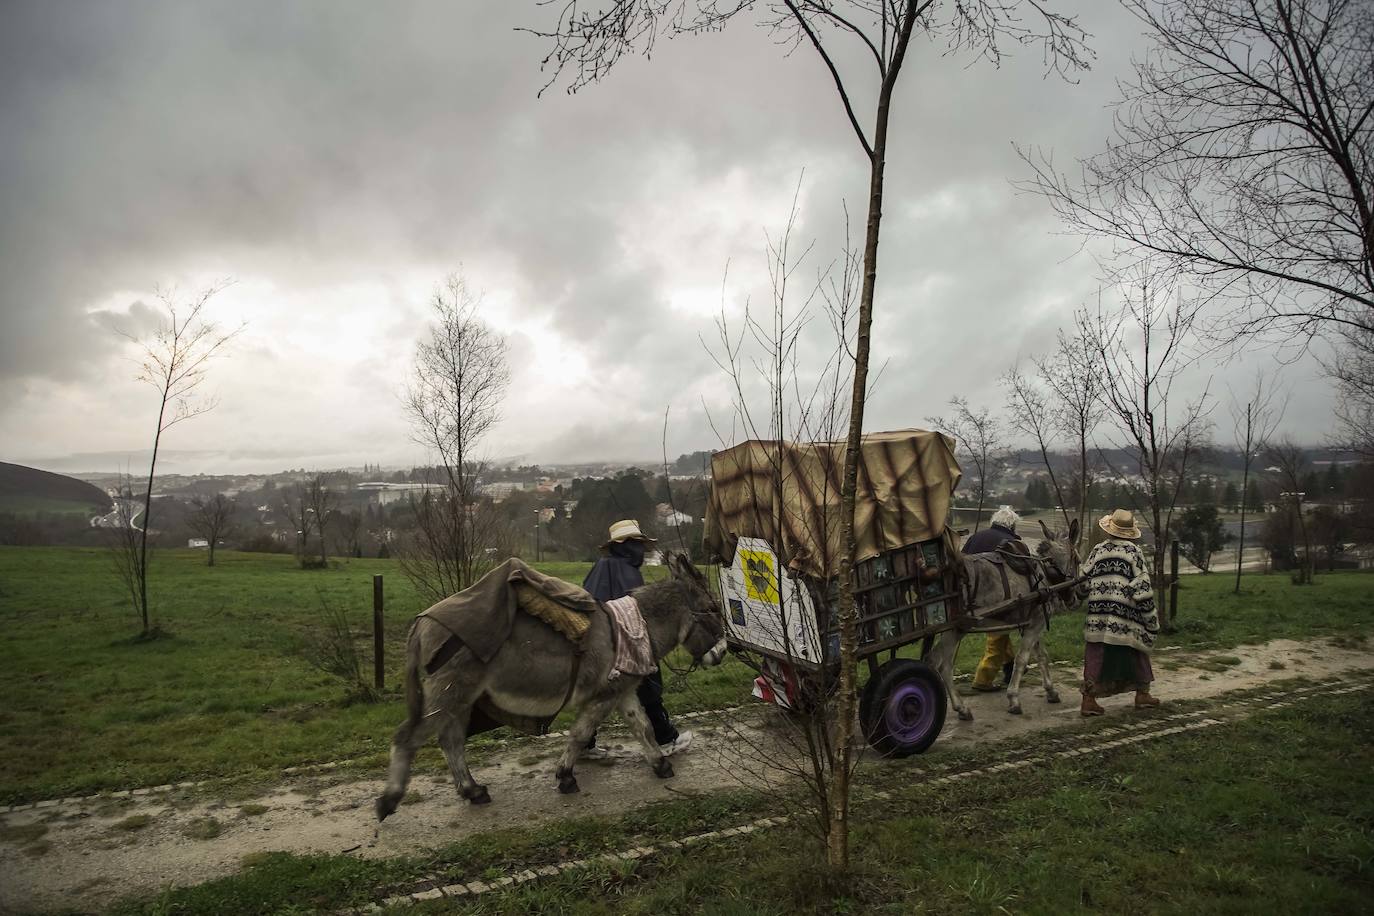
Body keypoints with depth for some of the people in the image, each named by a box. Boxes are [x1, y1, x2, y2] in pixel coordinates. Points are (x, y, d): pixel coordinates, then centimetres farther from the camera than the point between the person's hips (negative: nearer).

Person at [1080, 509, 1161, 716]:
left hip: (1098, 617, 2)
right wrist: (1151, 618, 0)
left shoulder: (1097, 550, 2)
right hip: (1127, 617, -2)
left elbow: (1084, 580, 5)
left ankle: (1088, 699, 1)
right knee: (1136, 654, 19)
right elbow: (1142, 586, -7)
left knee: (1095, 657, 4)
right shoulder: (1134, 552, -5)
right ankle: (1142, 694, 30)